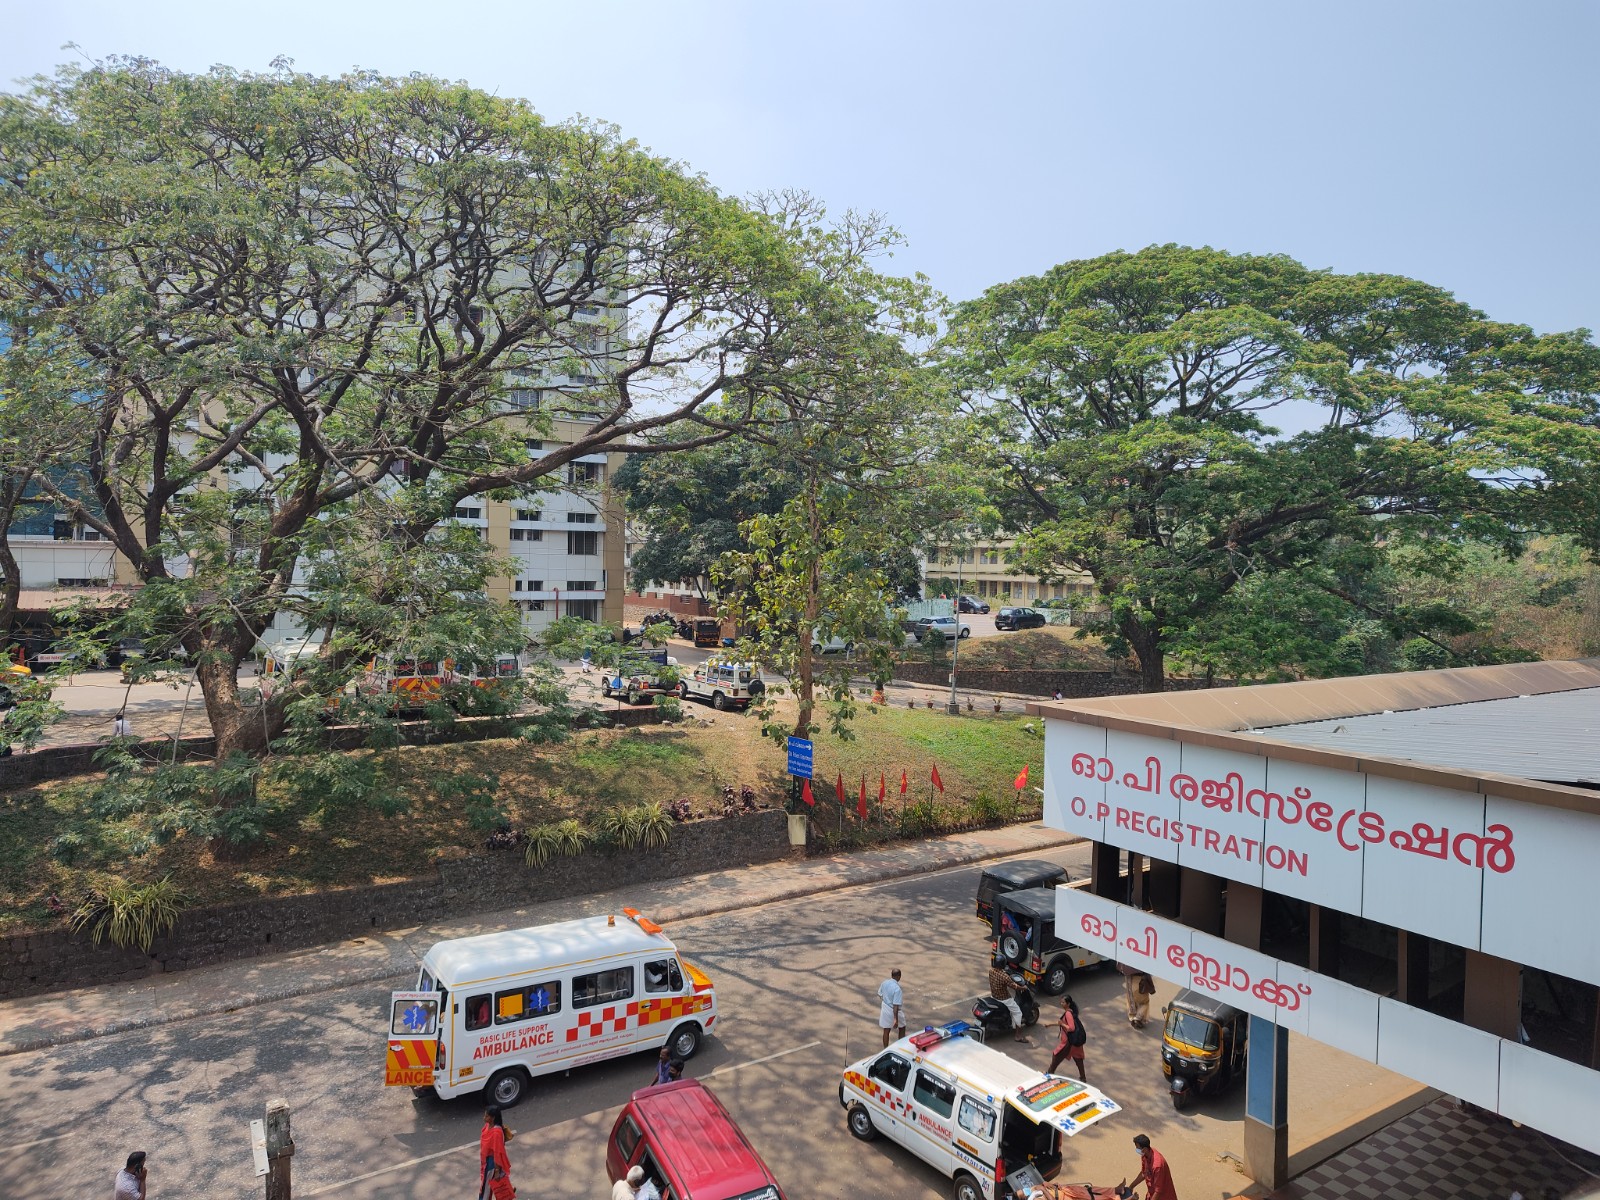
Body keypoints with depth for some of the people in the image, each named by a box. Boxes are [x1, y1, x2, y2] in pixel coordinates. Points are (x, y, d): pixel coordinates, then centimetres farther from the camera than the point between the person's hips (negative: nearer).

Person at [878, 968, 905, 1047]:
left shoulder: (884, 983, -8)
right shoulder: (897, 989, -28)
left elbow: (880, 995, 8)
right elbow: (895, 1005, -28)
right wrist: (896, 1019, -24)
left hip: (885, 1010, 5)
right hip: (894, 1011, -5)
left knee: (886, 1031, 16)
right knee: (902, 1027, 21)